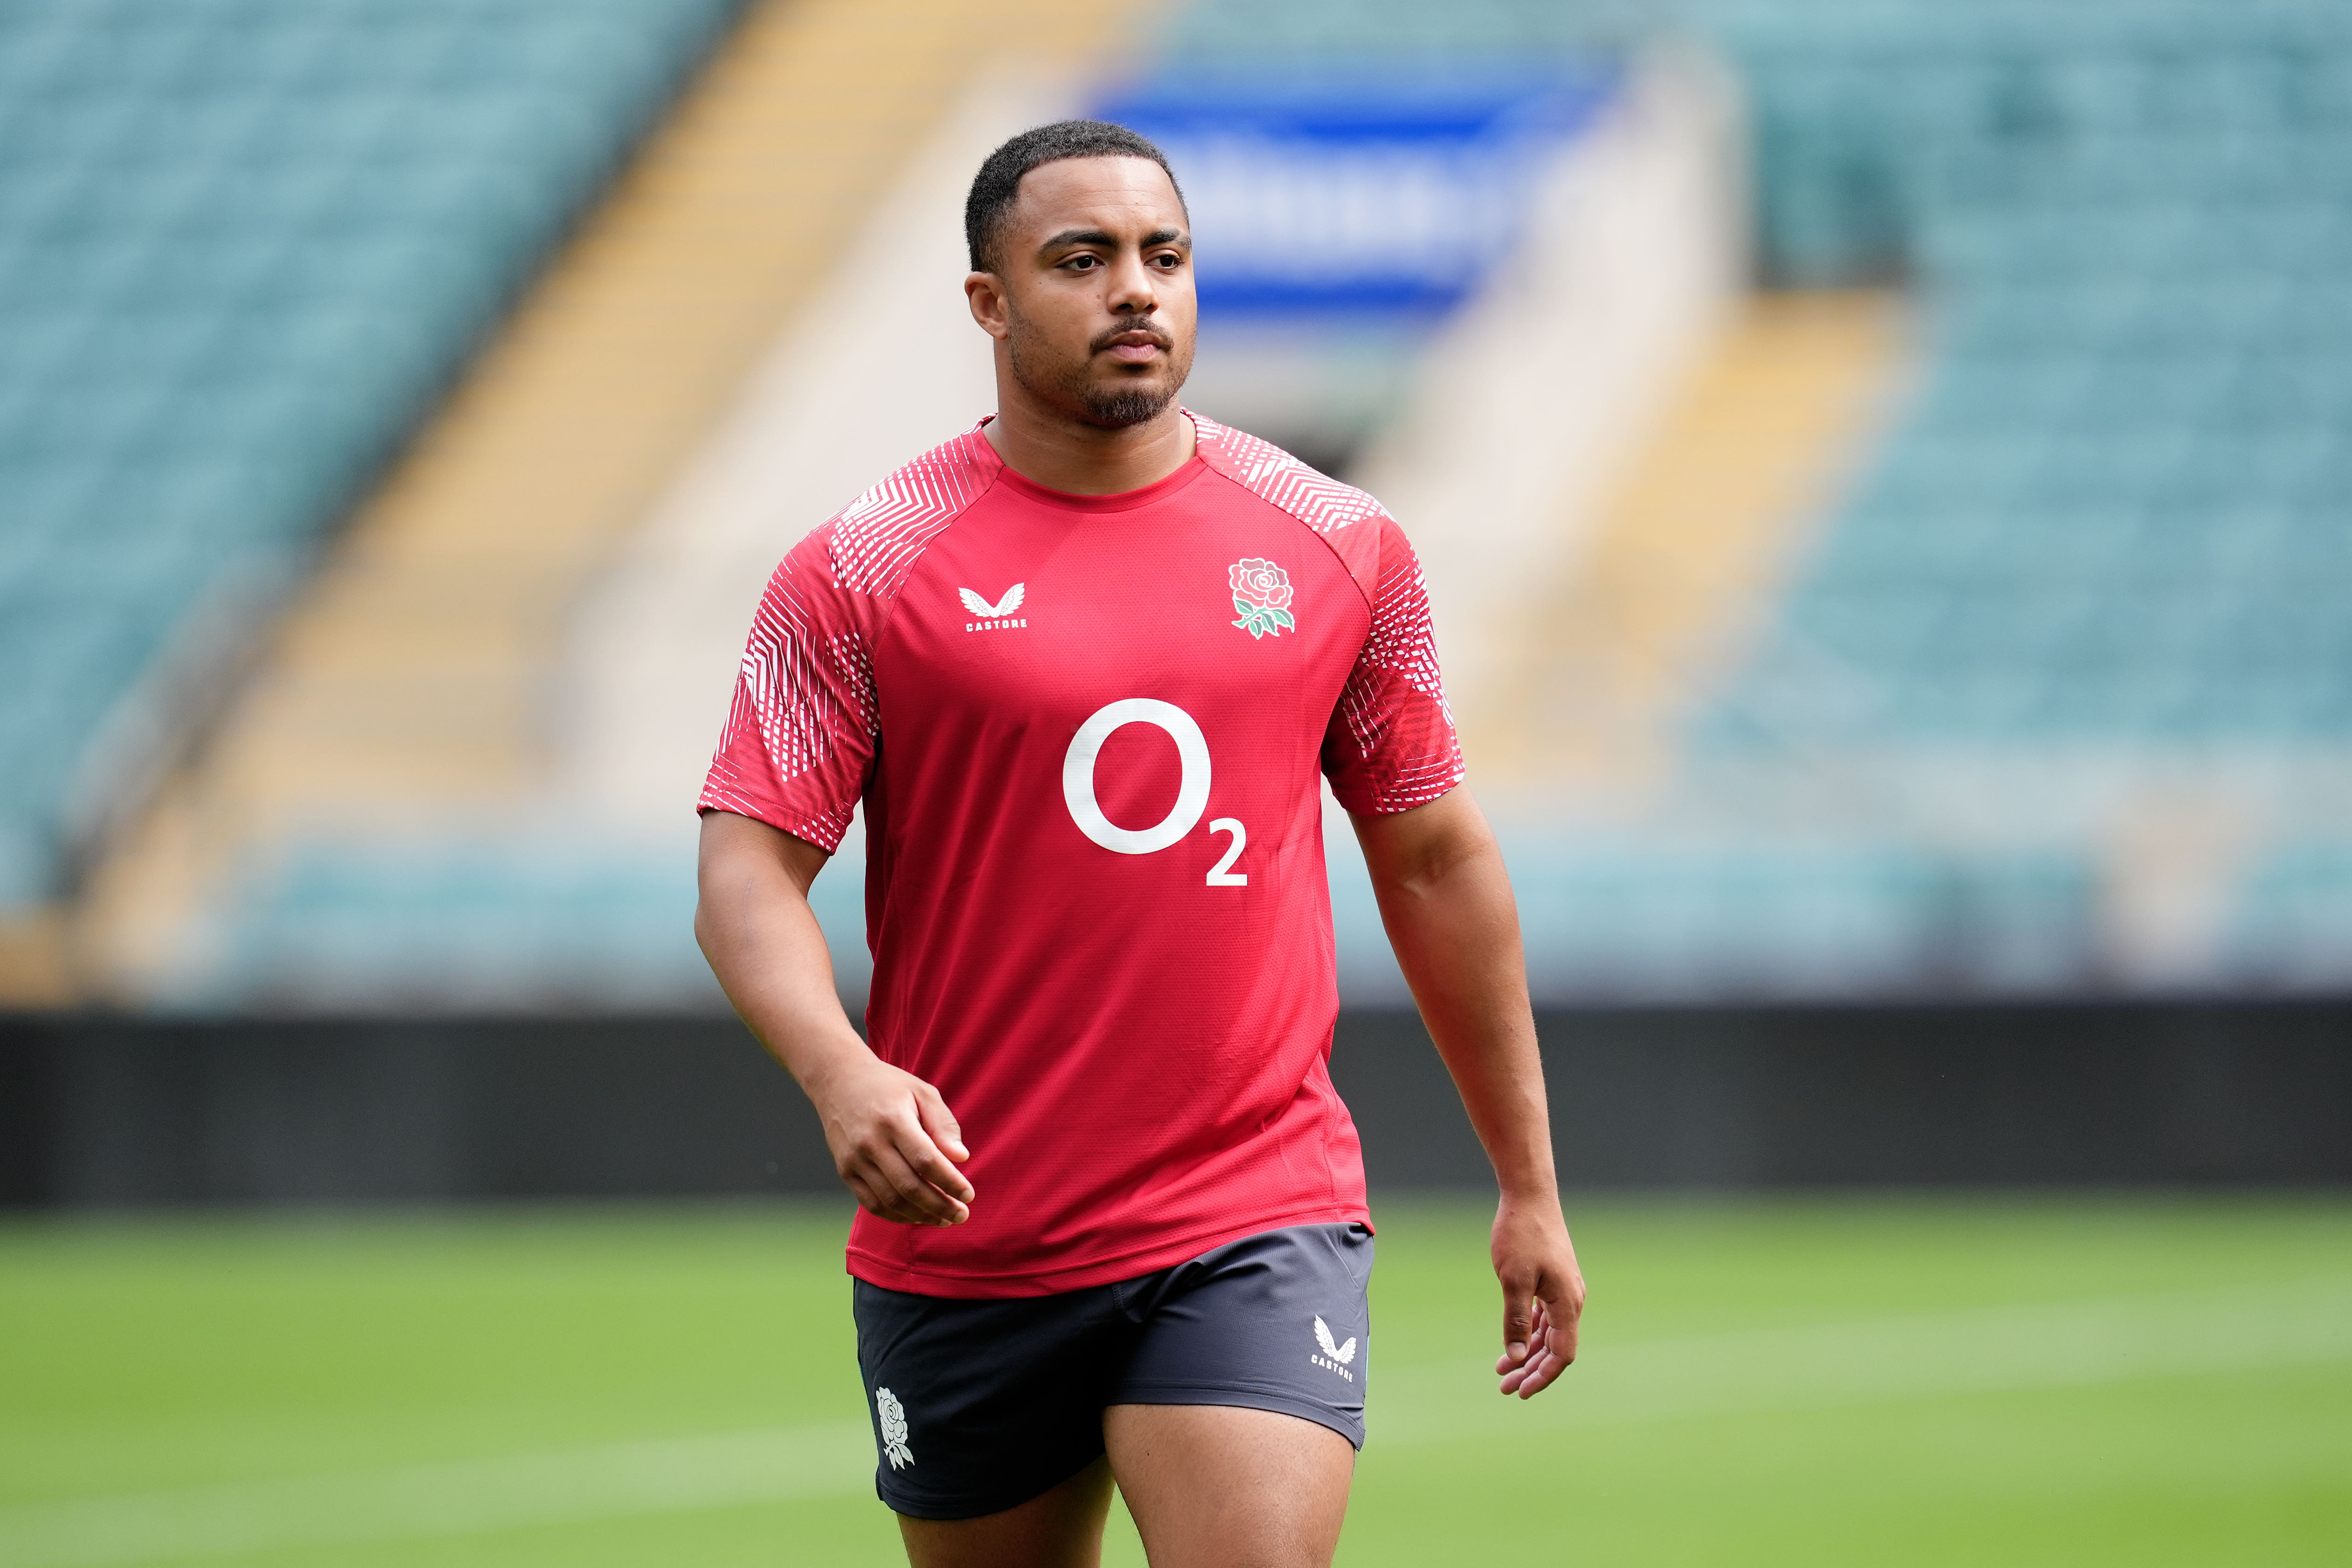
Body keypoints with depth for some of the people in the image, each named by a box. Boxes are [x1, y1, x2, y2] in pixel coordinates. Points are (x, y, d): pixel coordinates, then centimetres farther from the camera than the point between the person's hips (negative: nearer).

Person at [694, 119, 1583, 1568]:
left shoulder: (1343, 550, 6)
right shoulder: (863, 572, -2)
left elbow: (1437, 863, 14)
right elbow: (748, 868, -5)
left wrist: (1530, 1188, 16)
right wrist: (840, 1073, -26)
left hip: (1257, 1228, 0)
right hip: (964, 1241, 0)